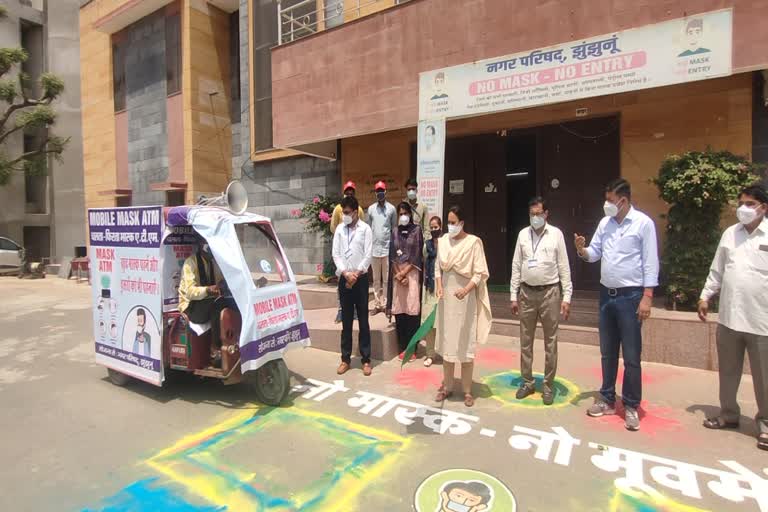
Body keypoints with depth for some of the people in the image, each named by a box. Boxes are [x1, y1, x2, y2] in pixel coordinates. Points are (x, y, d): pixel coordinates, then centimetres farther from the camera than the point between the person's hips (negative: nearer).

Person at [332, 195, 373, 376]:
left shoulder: (365, 229, -2)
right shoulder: (339, 229, 7)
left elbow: (368, 255, -7)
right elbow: (336, 254, 3)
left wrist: (356, 274, -12)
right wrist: (346, 273, -10)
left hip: (360, 278, -3)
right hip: (344, 278, 3)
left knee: (363, 321, 3)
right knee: (346, 321, 9)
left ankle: (366, 359, 13)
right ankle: (345, 359, 19)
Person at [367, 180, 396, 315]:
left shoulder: (391, 208, 2)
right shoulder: (371, 208, 7)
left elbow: (394, 228, 3)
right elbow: (368, 228, 8)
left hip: (387, 248, -2)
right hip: (374, 248, 2)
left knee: (386, 278, 4)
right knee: (376, 279, 8)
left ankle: (386, 304, 10)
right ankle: (377, 304, 15)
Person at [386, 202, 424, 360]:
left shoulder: (416, 230, 3)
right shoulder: (395, 232, 11)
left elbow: (417, 255, -4)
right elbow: (392, 255, 5)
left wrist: (404, 272, -10)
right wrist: (398, 274, -6)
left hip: (412, 273, -3)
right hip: (397, 273, 3)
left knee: (412, 310, -6)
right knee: (399, 309, 2)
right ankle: (402, 347, 12)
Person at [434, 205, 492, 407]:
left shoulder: (473, 242, -10)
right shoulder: (443, 241, 4)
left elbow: (480, 273, -11)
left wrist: (466, 289, -25)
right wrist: (439, 287, -5)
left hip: (465, 298, -4)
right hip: (446, 297, 4)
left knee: (465, 344, 4)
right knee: (446, 342, 12)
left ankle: (467, 390, 19)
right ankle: (447, 386, 27)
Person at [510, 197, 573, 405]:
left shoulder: (556, 234, -3)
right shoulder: (523, 234, 4)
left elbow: (564, 267, -3)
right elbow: (516, 266, 5)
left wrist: (566, 297, -8)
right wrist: (513, 295, 3)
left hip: (549, 292, -3)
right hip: (527, 292, 3)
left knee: (550, 342, 7)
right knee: (525, 341, 11)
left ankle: (548, 385, 20)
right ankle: (527, 382, 25)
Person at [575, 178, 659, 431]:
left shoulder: (643, 223, -8)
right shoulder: (605, 223, 7)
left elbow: (650, 262, -11)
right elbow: (594, 254, 10)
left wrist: (647, 297, -15)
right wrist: (582, 250, -13)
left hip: (630, 296, -5)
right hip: (606, 294, 6)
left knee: (631, 356, 3)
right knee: (607, 353, 14)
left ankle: (631, 406, 17)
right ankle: (607, 400, 27)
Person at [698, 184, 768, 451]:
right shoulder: (730, 233, 8)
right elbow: (717, 270, 13)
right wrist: (705, 296, 9)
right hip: (728, 316, 4)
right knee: (728, 372, 15)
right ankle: (728, 414, 31)